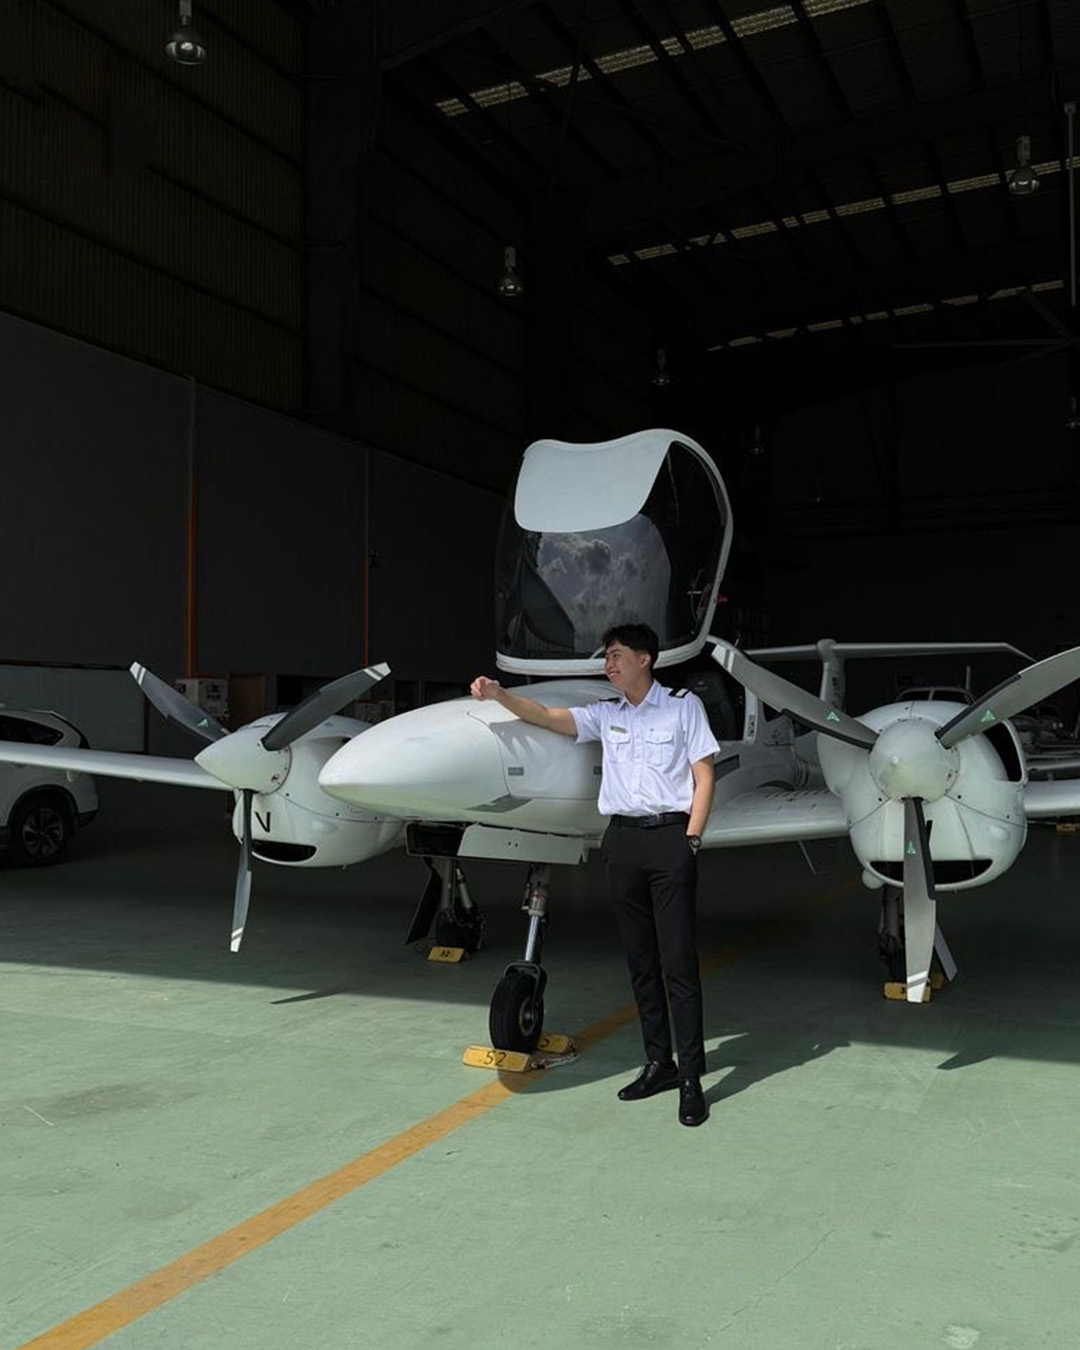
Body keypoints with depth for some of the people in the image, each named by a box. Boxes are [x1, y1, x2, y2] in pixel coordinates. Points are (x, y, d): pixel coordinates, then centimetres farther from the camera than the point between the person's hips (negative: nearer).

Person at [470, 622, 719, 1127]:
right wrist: (497, 695, -15)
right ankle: (658, 1063, 19)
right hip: (622, 839, 5)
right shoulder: (605, 714, 13)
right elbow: (546, 716, 1)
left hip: (670, 836, -5)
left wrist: (690, 841, -9)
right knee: (640, 960, 9)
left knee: (679, 961, -6)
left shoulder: (683, 706, 2)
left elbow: (704, 777, -1)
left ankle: (691, 1077, -1)